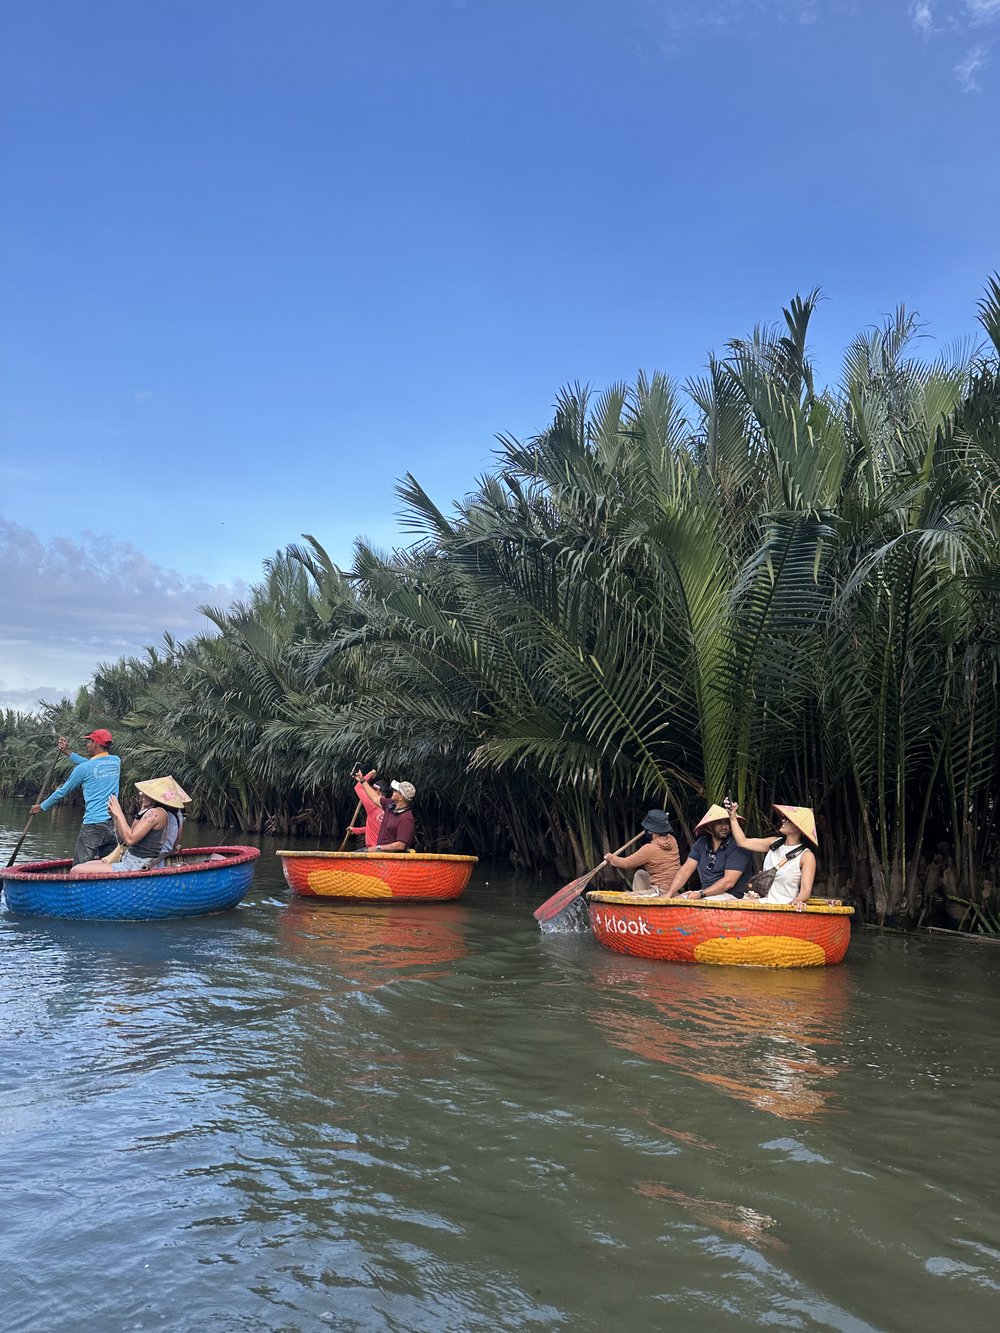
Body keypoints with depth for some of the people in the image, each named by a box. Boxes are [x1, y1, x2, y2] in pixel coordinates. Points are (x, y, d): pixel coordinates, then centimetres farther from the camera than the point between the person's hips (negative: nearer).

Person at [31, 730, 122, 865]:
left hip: (93, 824, -6)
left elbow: (62, 791, 8)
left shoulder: (84, 768, -5)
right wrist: (68, 752, 31)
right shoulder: (116, 761, 8)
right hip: (115, 823, 6)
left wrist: (41, 807, 23)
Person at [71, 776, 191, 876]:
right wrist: (115, 817, 4)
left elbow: (130, 839, -24)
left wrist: (119, 814, -13)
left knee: (76, 872, -13)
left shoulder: (156, 813, -16)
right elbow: (124, 839, 14)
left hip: (135, 867, -11)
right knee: (82, 865, 20)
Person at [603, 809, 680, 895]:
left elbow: (625, 863, -9)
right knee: (640, 874, 29)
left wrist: (610, 857, 9)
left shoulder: (650, 849, -19)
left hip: (661, 893, -9)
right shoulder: (672, 841, 0)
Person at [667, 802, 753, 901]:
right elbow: (686, 870, 6)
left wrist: (701, 894, -23)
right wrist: (669, 893, -8)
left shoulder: (737, 846, -11)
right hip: (707, 894, 6)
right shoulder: (701, 843, 9)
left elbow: (729, 882, -17)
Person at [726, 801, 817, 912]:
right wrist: (733, 816, 12)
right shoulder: (775, 843, 12)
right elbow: (743, 842, 17)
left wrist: (798, 900, -36)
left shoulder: (806, 856, -7)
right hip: (762, 900, 7)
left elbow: (806, 889, -14)